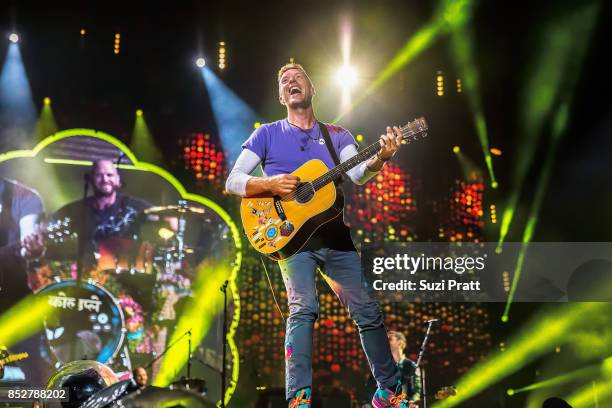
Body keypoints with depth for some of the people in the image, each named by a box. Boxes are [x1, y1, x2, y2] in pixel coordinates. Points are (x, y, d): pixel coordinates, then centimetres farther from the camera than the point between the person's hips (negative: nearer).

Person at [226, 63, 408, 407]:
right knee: (303, 308, -20)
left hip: (336, 234, 3)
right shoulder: (268, 134, 7)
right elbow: (233, 181, 0)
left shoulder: (337, 135, 12)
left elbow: (358, 174, -5)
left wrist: (381, 158, -26)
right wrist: (270, 184, -18)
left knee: (368, 310, 3)